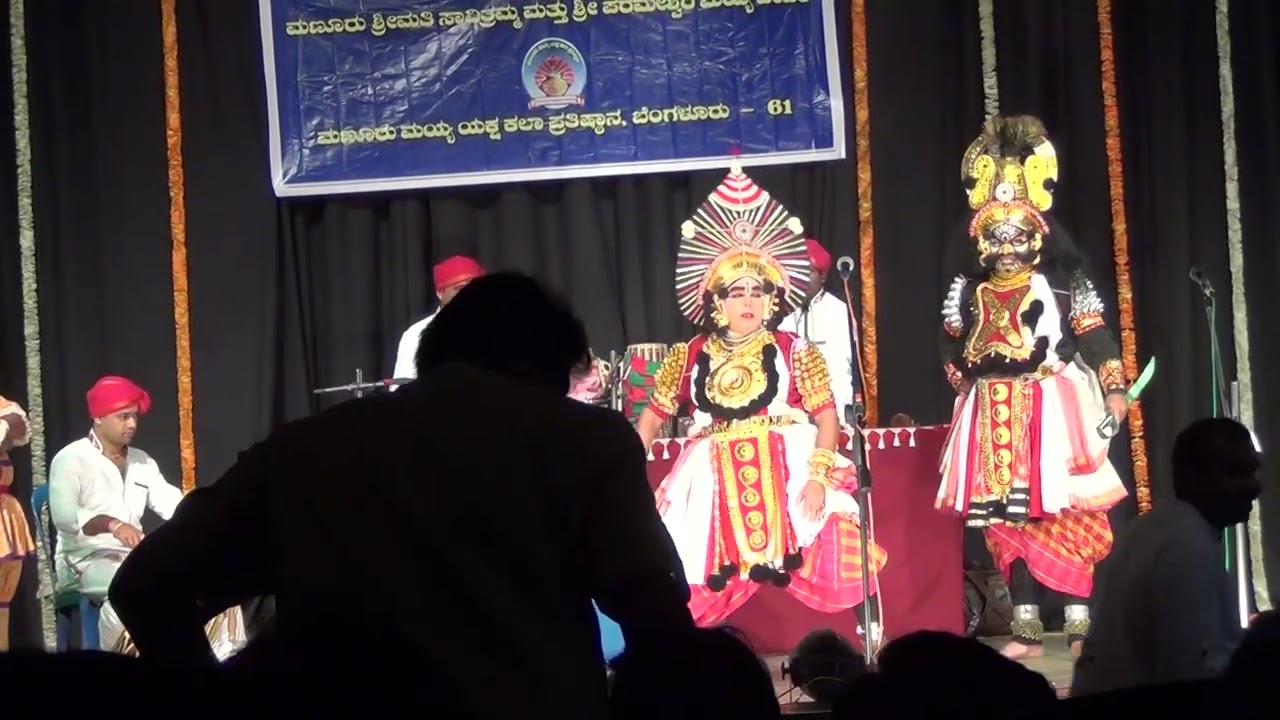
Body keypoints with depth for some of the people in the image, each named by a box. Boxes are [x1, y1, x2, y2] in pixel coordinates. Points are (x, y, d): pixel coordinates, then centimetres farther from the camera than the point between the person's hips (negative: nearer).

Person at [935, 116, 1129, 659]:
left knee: (1067, 514, -7)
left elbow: (1094, 336, -5)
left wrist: (1113, 390, -11)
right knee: (1007, 521, 3)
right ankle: (1025, 628, 8)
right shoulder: (970, 295, 8)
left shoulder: (1061, 285, -2)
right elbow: (953, 351, 16)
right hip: (993, 417, 4)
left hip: (1052, 410, -4)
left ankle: (1079, 623, -4)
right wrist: (965, 390, 11)